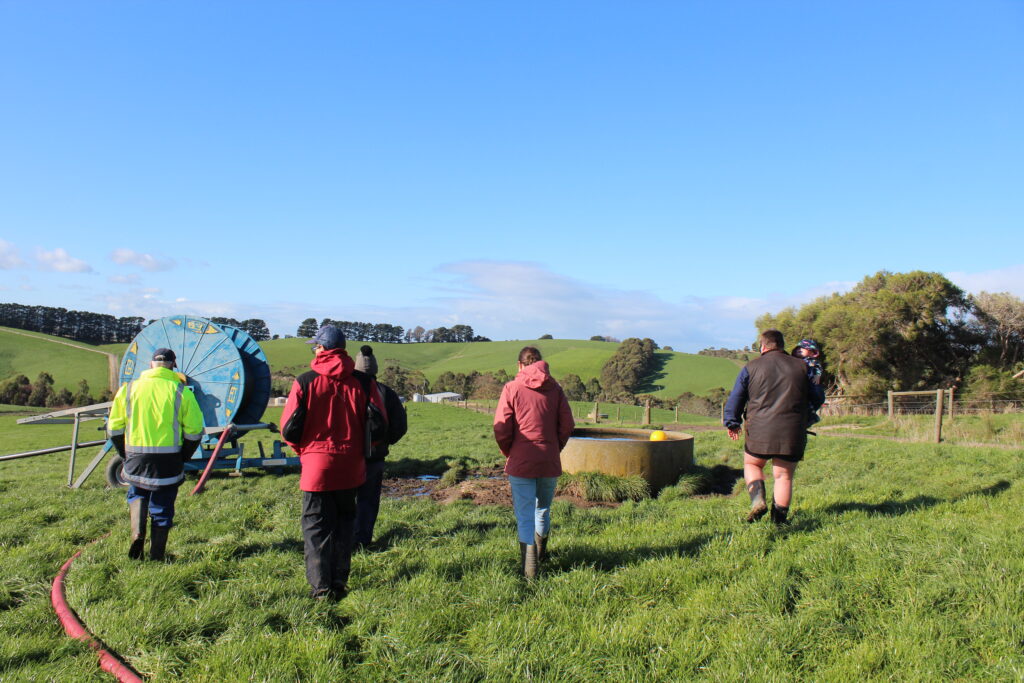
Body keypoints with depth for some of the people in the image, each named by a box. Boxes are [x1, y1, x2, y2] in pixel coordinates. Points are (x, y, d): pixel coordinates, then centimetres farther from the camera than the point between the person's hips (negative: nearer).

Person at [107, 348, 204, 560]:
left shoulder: (128, 389, 2)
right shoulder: (181, 392, -5)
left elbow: (114, 428, 5)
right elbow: (194, 431, -5)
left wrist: (125, 454, 18)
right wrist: (183, 457, 9)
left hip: (136, 457, 2)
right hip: (168, 461, -2)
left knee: (137, 495, 27)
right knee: (162, 506, 11)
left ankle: (137, 533, 5)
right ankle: (156, 555, 15)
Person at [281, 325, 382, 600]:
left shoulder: (305, 382, -8)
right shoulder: (361, 382, 0)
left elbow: (289, 428, -7)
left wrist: (302, 448, 13)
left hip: (317, 464, -3)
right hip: (350, 466, 3)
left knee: (316, 526, 7)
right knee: (344, 523, 16)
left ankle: (321, 588, 7)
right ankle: (340, 584, 20)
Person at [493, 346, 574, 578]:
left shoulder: (512, 388, -4)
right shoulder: (555, 388, 3)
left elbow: (501, 428, -9)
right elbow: (567, 425, 0)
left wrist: (508, 453, 7)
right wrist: (555, 450, 13)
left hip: (520, 463, -3)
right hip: (550, 463, 3)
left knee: (524, 516, 2)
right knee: (543, 509, 22)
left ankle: (529, 567, -2)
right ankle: (540, 552, 39)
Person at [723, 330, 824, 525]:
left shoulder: (751, 368, 3)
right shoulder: (801, 367, 9)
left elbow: (735, 398, 4)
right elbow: (818, 398, 16)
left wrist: (732, 423, 15)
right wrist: (805, 413, 35)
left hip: (760, 431, -1)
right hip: (792, 432, 1)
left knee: (752, 465, 18)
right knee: (784, 476, 8)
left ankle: (758, 500, -4)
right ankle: (780, 519, 7)